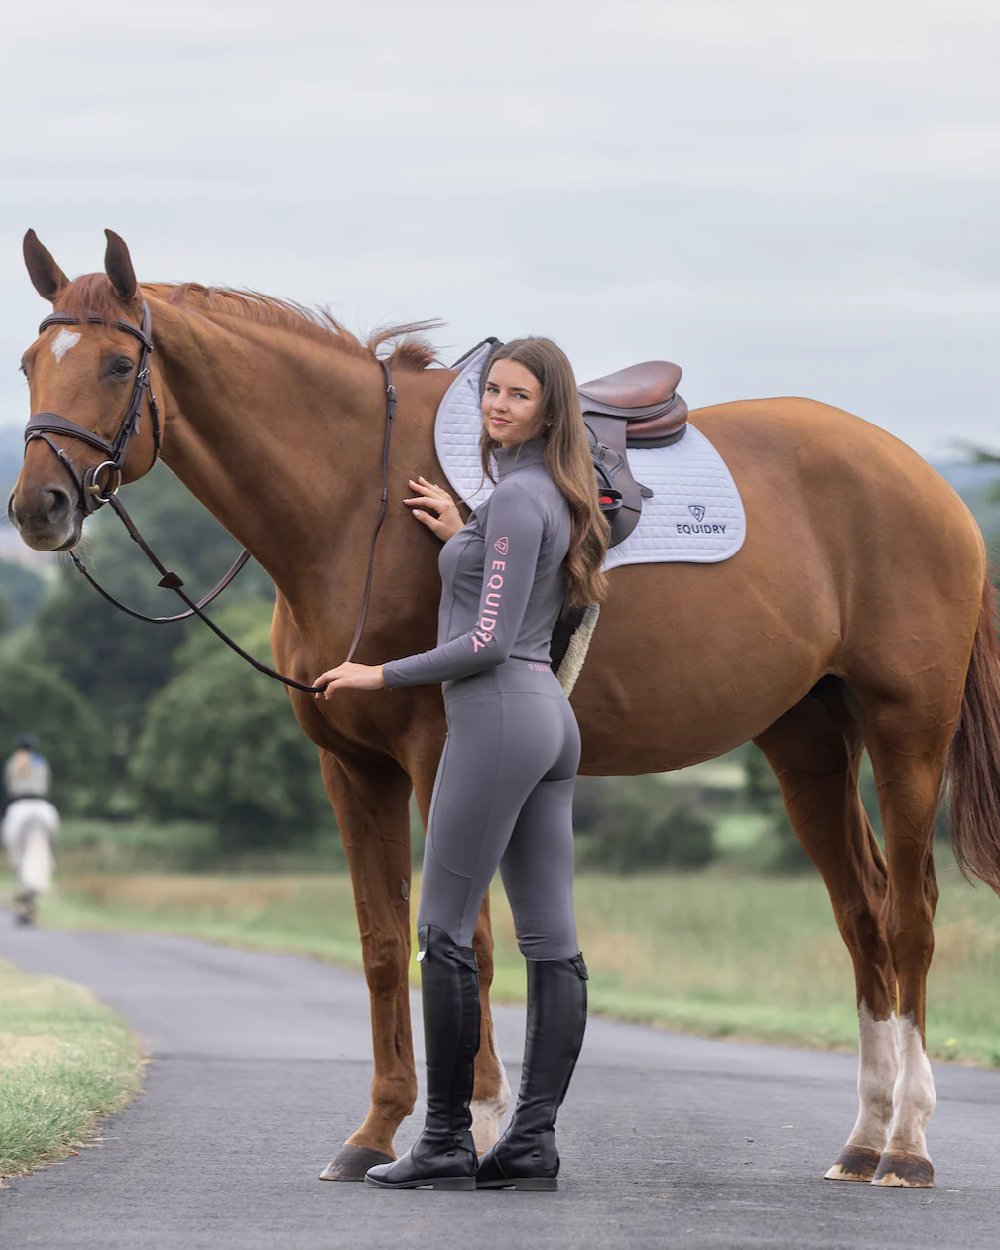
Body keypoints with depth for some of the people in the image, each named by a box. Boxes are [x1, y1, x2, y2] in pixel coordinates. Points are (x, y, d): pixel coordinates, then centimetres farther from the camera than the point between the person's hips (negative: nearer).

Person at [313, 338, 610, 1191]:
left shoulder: (516, 497, -13)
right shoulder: (553, 494, 16)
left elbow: (488, 642, -17)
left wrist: (380, 676, -10)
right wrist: (462, 537, 20)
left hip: (498, 714, -10)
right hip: (551, 715, 10)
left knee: (446, 932, -6)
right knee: (551, 941, 4)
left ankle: (448, 1142, -5)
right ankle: (535, 1137, 5)